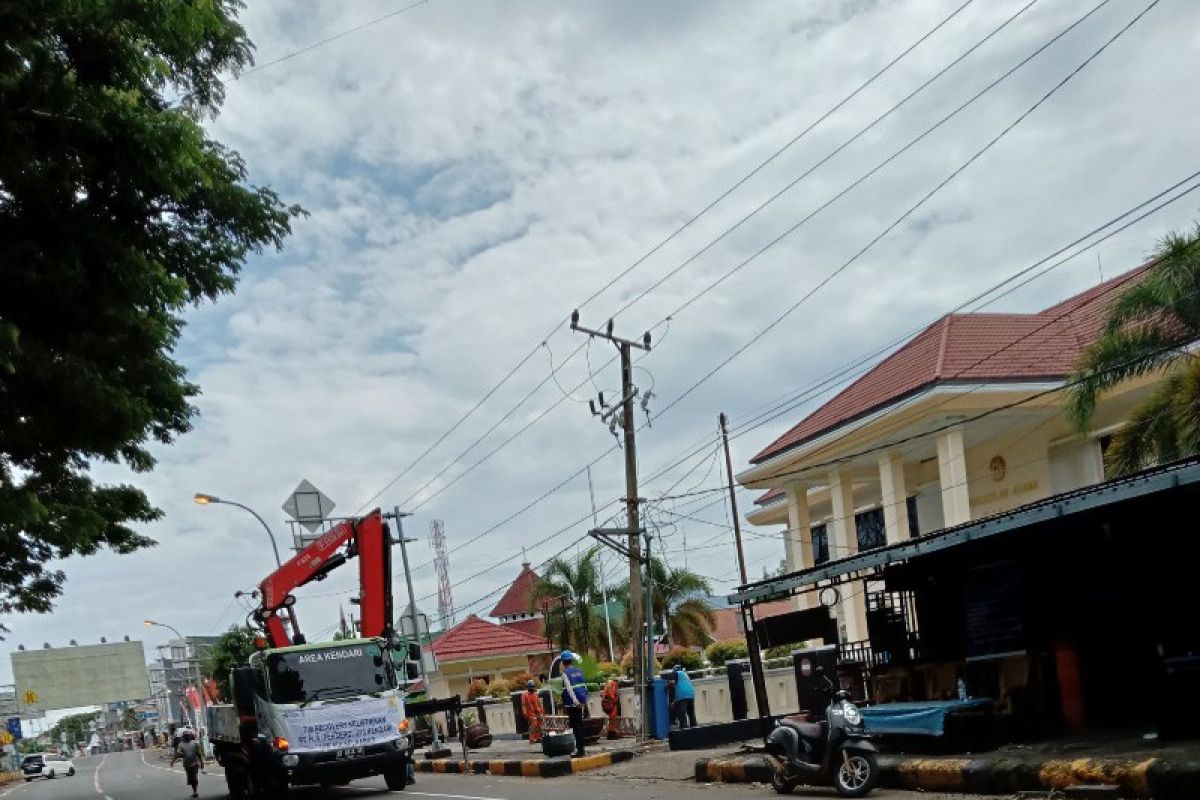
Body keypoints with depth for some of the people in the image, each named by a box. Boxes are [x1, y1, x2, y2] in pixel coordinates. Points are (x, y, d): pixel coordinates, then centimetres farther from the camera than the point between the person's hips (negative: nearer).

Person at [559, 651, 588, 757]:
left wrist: (575, 700, -26)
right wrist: (585, 699, 22)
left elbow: (569, 688, -21)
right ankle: (580, 748, 23)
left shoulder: (565, 673, -11)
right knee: (580, 725, 16)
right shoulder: (579, 671, 10)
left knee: (576, 726, -3)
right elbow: (584, 686, 15)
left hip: (572, 703, -7)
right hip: (580, 702, 7)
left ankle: (580, 750, -3)